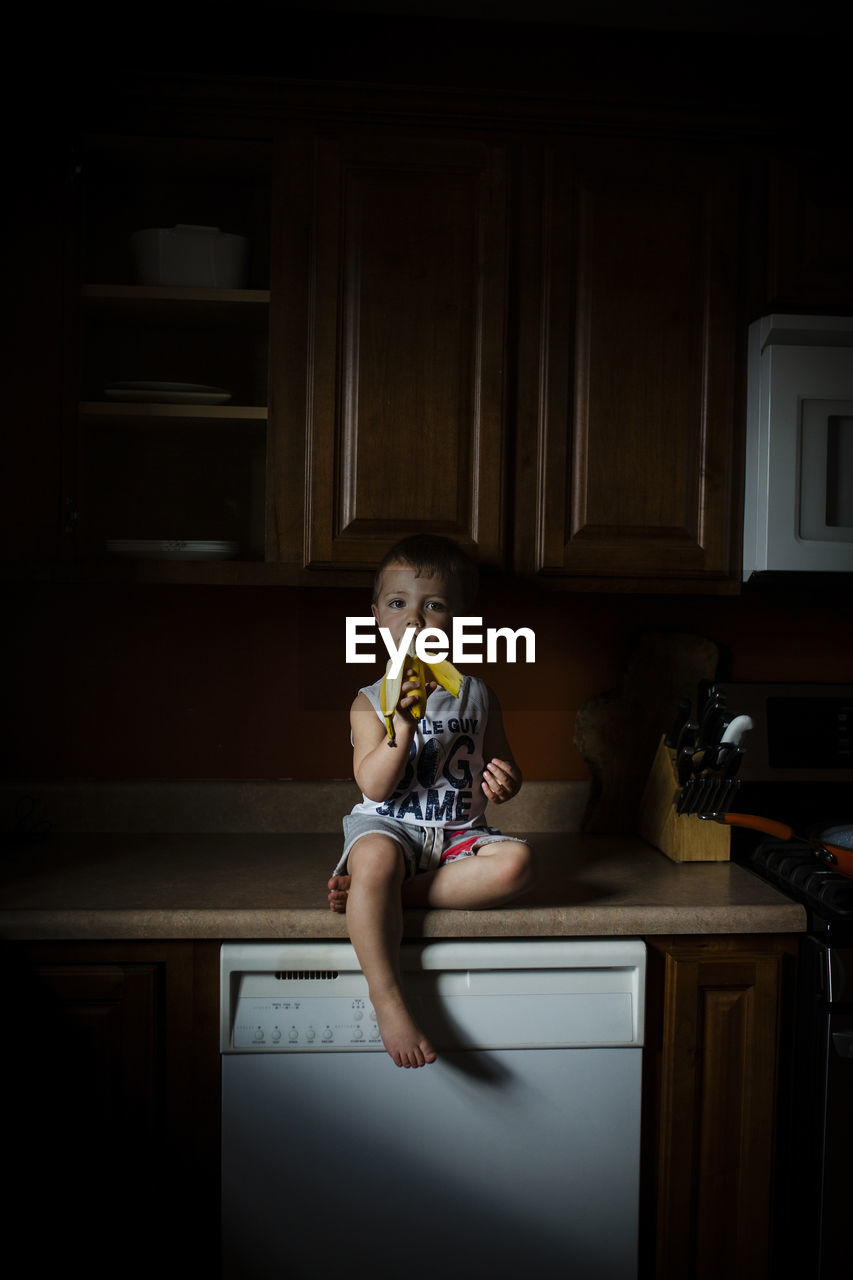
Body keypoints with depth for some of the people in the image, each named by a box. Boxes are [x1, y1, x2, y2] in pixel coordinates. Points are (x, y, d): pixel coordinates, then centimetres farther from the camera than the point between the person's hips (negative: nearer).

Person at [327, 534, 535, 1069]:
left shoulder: (476, 694, 8)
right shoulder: (371, 701, 1)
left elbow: (502, 764, 16)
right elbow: (375, 787, -10)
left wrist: (504, 782, -9)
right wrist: (404, 725, -24)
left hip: (459, 834, 3)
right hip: (389, 827, -3)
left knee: (517, 862, -28)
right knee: (375, 858, -38)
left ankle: (381, 892, -24)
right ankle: (389, 999, -31)